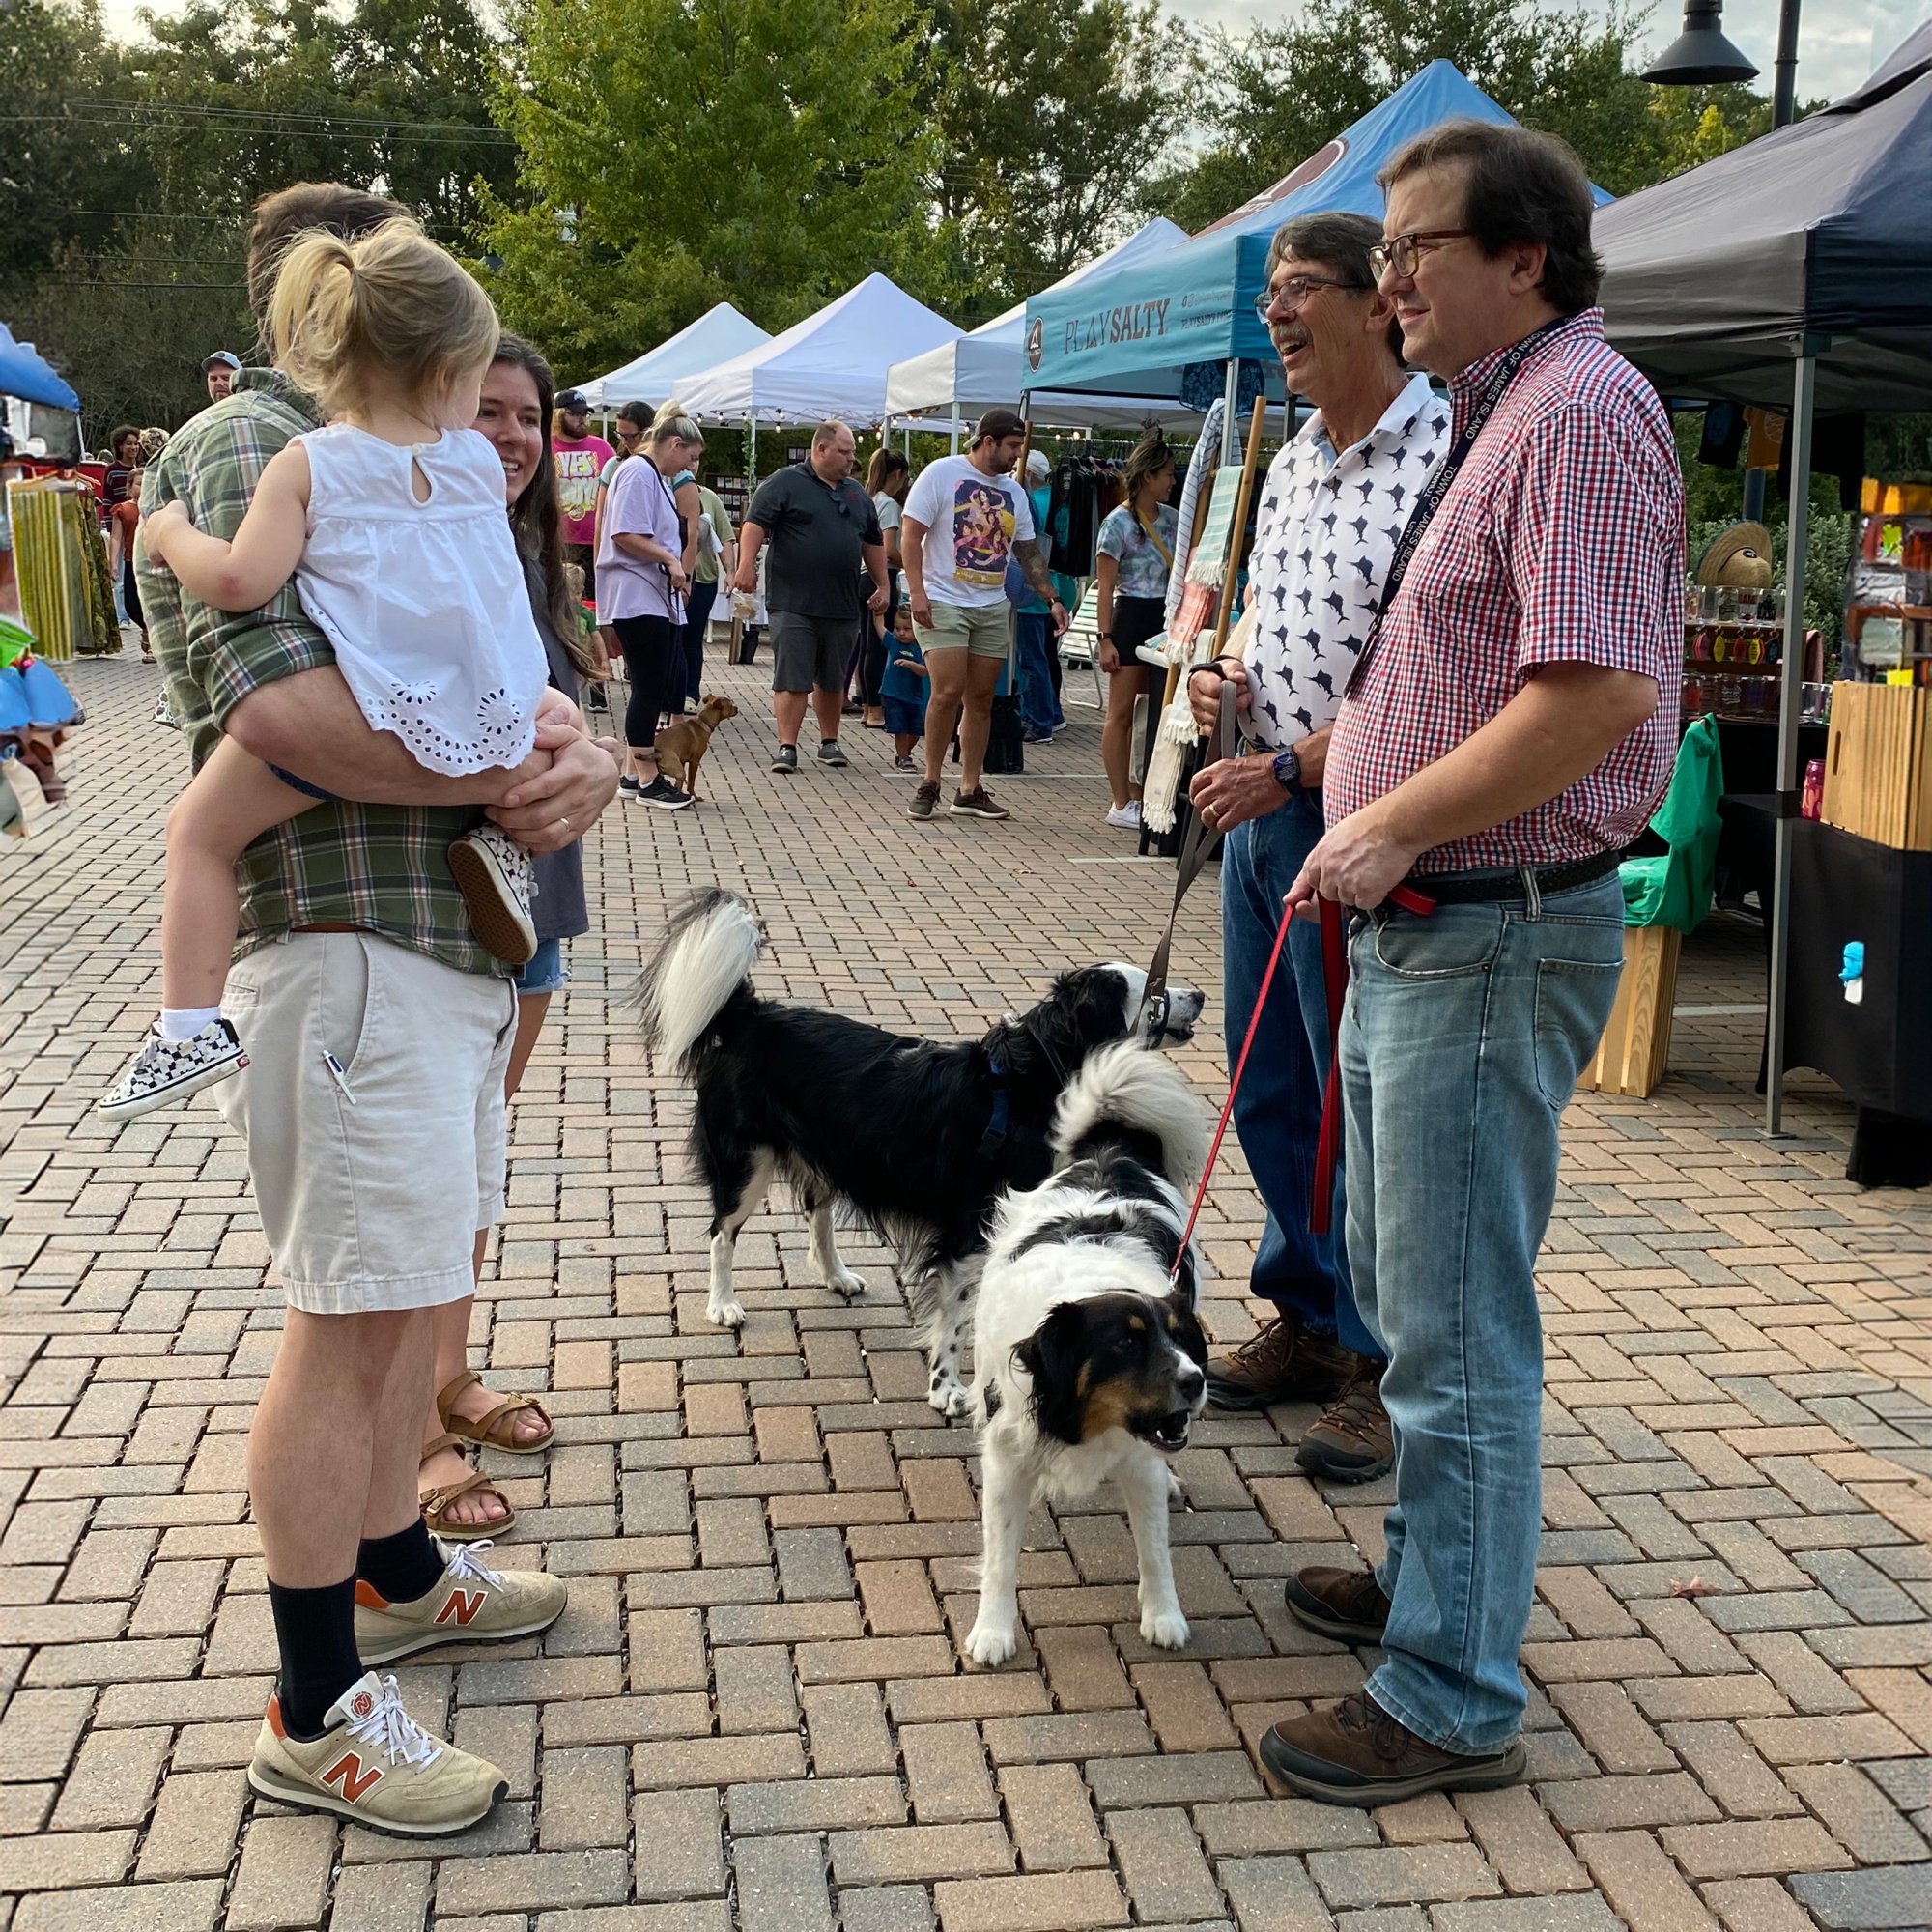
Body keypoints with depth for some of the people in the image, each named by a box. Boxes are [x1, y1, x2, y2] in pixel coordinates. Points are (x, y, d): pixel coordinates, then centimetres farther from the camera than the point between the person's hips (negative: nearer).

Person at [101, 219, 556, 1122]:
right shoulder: (480, 460, 7)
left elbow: (240, 580, -13)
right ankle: (505, 835, 14)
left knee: (199, 829, 10)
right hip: (492, 720, 4)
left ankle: (190, 1028, 3)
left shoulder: (308, 466, -5)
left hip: (363, 718, -4)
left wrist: (171, 536, 5)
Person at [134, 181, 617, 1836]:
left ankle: (392, 1568, 40)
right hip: (347, 946, -10)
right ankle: (316, 1711, 12)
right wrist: (497, 776, -16)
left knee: (417, 1282, 21)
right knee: (351, 1318, -2)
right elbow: (280, 706, -25)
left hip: (458, 938, 10)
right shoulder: (245, 453, -10)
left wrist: (577, 759, -5)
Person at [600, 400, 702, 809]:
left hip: (659, 598, 11)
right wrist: (670, 559, -19)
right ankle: (647, 779, 0)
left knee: (667, 686, 10)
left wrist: (675, 569, 15)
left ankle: (636, 772, 17)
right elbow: (624, 534, -20)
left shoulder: (658, 479, 21)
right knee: (650, 687, -6)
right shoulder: (638, 473, -12)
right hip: (637, 598, -11)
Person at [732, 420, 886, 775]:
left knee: (833, 680, 13)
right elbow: (755, 524, -11)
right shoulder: (785, 483, -3)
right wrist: (747, 566, -23)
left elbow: (873, 542, 24)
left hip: (841, 606, 6)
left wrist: (882, 585, 19)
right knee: (791, 679, -7)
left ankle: (829, 742, 25)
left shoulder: (856, 493, 16)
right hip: (792, 603, -5)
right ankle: (787, 746, -6)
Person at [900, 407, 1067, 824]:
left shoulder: (1014, 492, 14)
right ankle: (930, 784, 0)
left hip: (993, 608, 6)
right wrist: (917, 592, -16)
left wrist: (1052, 599, 8)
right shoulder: (942, 473, -4)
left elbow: (1029, 552, 18)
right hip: (942, 602, -6)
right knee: (948, 693, -14)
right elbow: (910, 534, -8)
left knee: (981, 700, 5)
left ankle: (969, 791, 11)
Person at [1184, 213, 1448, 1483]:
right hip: (1264, 812, 9)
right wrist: (1224, 674, 5)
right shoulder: (1292, 464, 14)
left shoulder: (1443, 458, -14)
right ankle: (1308, 1318, 32)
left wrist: (1293, 768, -19)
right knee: (1269, 1092, 16)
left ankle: (1390, 1369, 15)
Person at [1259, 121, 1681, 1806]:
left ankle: (1456, 1700, 9)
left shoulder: (1580, 408, -14)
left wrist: (1398, 822, -20)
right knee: (1406, 1287, 21)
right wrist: (1317, 761, 16)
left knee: (1460, 1331, -3)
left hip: (1495, 935, -11)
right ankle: (1434, 1574, 37)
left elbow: (1598, 692, -25)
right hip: (1417, 927, 11)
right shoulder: (1499, 413, 18)